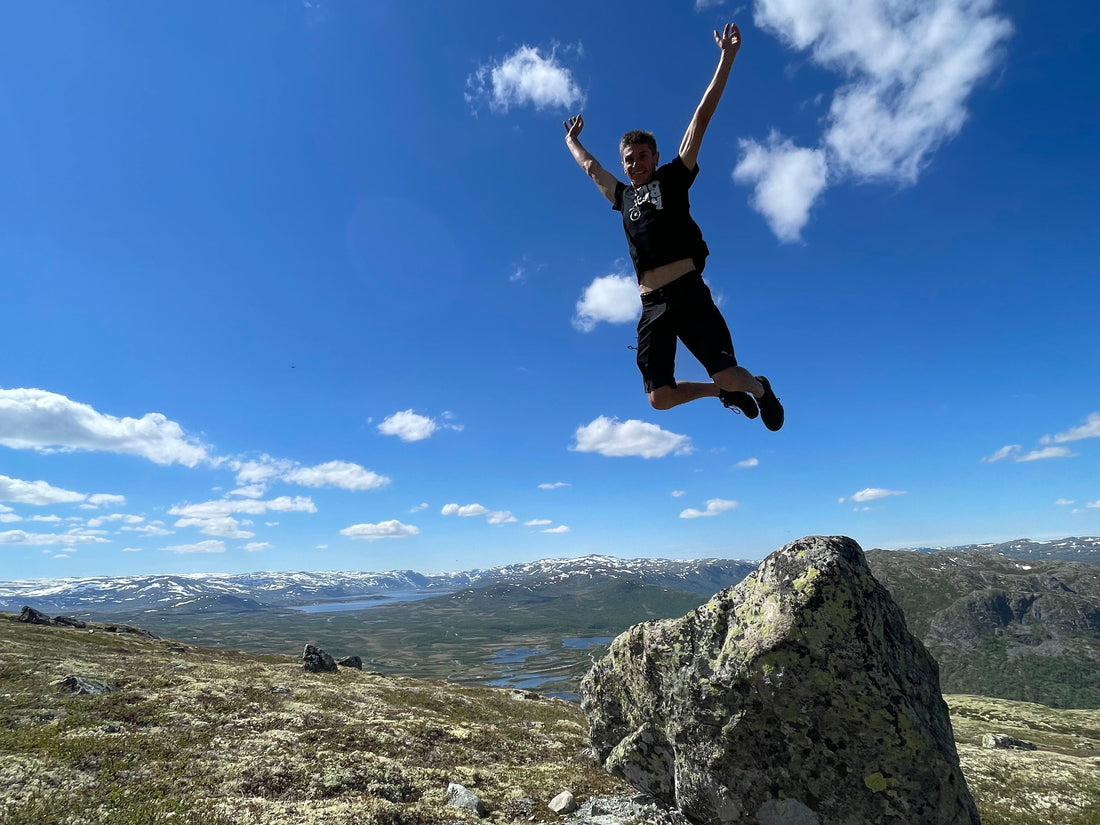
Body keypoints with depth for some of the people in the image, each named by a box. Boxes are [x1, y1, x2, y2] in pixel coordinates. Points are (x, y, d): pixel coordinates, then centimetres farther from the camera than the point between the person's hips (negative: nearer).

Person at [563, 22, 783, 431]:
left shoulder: (673, 177, 15)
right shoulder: (623, 196, 25)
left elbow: (701, 118, 11)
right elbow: (590, 166, 42)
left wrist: (726, 57, 9)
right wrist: (571, 139, 55)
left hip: (687, 290, -4)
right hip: (651, 304, 5)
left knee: (729, 377, -12)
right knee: (660, 398, -3)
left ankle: (760, 388, 26)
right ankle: (726, 392, 24)